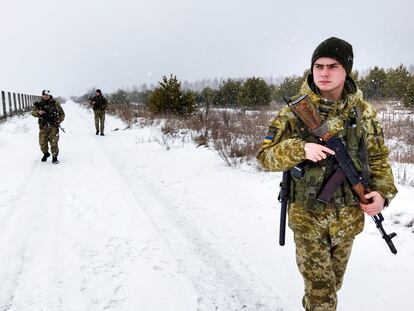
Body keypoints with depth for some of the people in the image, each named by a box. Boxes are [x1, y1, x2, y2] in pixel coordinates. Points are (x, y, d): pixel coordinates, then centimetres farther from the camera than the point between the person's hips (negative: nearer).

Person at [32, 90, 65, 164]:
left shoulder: (55, 104, 2)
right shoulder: (39, 104, 10)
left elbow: (62, 114, 4)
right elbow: (33, 112, 0)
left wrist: (57, 121, -11)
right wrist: (38, 112, -22)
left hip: (53, 127, -3)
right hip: (43, 127, 3)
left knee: (53, 142, -7)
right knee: (42, 142, 6)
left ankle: (54, 156, 6)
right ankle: (46, 154, 30)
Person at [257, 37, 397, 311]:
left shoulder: (364, 112, -1)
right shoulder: (295, 113, -10)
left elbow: (378, 157, 7)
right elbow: (265, 156, -11)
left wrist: (382, 191, -10)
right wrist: (300, 149, -28)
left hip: (348, 218, 4)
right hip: (308, 217, -3)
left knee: (333, 284, 23)